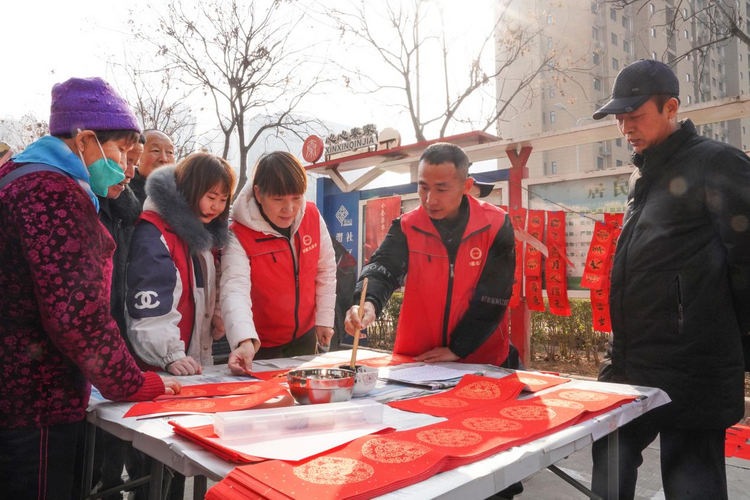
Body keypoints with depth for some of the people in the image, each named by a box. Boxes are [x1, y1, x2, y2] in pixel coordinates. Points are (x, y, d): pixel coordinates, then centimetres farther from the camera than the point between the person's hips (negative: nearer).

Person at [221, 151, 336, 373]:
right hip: (260, 344, -4)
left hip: (304, 335, 4)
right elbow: (235, 289, -36)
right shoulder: (240, 236, -25)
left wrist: (325, 319, 1)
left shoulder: (313, 217, -12)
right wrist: (244, 341, -50)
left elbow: (326, 271, -1)